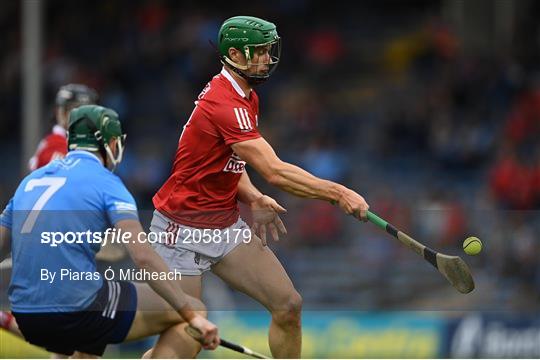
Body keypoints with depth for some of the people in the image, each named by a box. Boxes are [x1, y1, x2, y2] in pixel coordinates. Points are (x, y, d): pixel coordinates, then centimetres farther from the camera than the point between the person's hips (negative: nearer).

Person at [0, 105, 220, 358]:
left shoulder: (32, 179, 16)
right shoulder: (105, 181, -2)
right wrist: (192, 316, -14)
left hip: (26, 317, 7)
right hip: (79, 312, -7)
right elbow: (143, 257, -14)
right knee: (194, 310, 5)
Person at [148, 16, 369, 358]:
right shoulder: (224, 105, -24)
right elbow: (275, 171, -30)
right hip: (183, 230, -9)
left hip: (226, 225, 9)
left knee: (289, 305, -2)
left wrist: (253, 198, -2)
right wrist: (338, 193, -31)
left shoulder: (247, 98, 7)